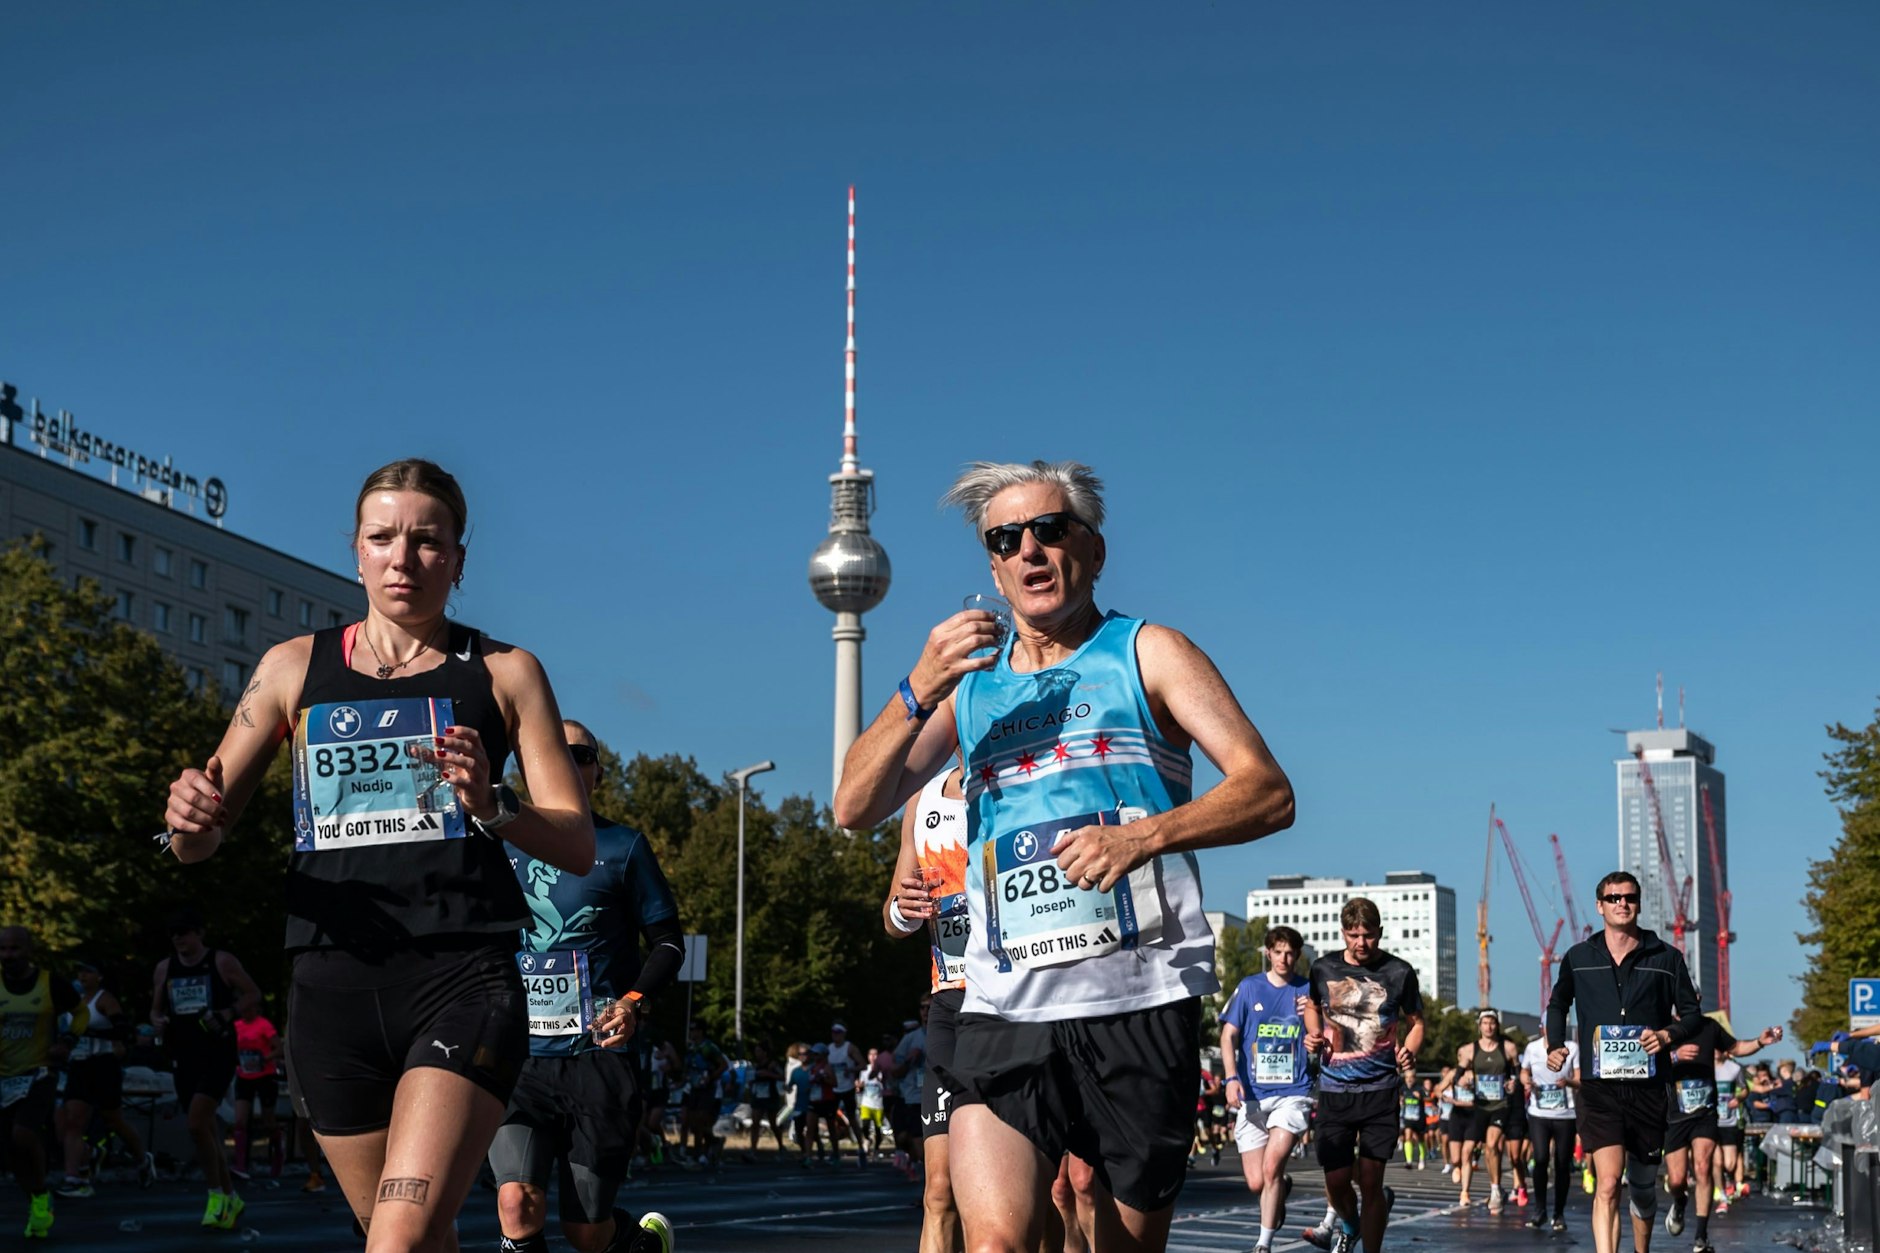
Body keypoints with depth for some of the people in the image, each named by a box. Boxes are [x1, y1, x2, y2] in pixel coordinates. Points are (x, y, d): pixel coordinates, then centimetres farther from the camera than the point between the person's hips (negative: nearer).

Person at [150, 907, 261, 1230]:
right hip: (183, 1057, 6)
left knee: (197, 1123, -18)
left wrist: (226, 1015, -16)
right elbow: (155, 1010, 19)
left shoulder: (222, 962, -2)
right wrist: (158, 1022, -5)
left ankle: (216, 1195, -4)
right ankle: (231, 1197, 21)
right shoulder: (164, 969, 11)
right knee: (205, 1129, 8)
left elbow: (253, 995, 0)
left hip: (218, 1055, -6)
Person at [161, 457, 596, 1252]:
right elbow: (201, 840, 14)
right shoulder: (294, 668, 13)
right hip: (332, 984, 3)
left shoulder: (504, 674, 9)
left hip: (463, 980, -3)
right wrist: (190, 818, -11)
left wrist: (492, 807, -18)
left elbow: (578, 846, 3)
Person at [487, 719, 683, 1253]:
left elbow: (668, 942, 6)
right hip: (520, 1055, 2)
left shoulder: (623, 847, 4)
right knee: (518, 1203, -20)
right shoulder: (503, 848, 10)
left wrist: (635, 1001, -11)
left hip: (598, 1056, -2)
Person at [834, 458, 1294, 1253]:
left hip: (1140, 1003, -2)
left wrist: (1145, 835, -17)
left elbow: (1268, 793, -1)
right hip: (1006, 1009, 2)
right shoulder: (968, 678, 18)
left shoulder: (1147, 654, 8)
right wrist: (918, 691, -6)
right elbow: (854, 808, 10)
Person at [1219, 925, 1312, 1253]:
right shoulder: (1249, 987, 5)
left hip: (1292, 1093, -1)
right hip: (1252, 1095, 1)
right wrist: (1232, 1078, -12)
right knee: (1255, 1183, 0)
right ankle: (1282, 1187, 36)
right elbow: (1229, 1035, 2)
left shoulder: (1309, 990, 5)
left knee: (1271, 1166, -19)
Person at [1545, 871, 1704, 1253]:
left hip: (1648, 1086, 1)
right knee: (1608, 1184, -16)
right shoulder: (1578, 958, 8)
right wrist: (1555, 1046, 10)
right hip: (1598, 1087, -1)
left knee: (1643, 1186, 13)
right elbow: (1558, 1004, 25)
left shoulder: (1666, 958, 6)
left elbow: (1691, 1012, 12)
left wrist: (1669, 1035, -8)